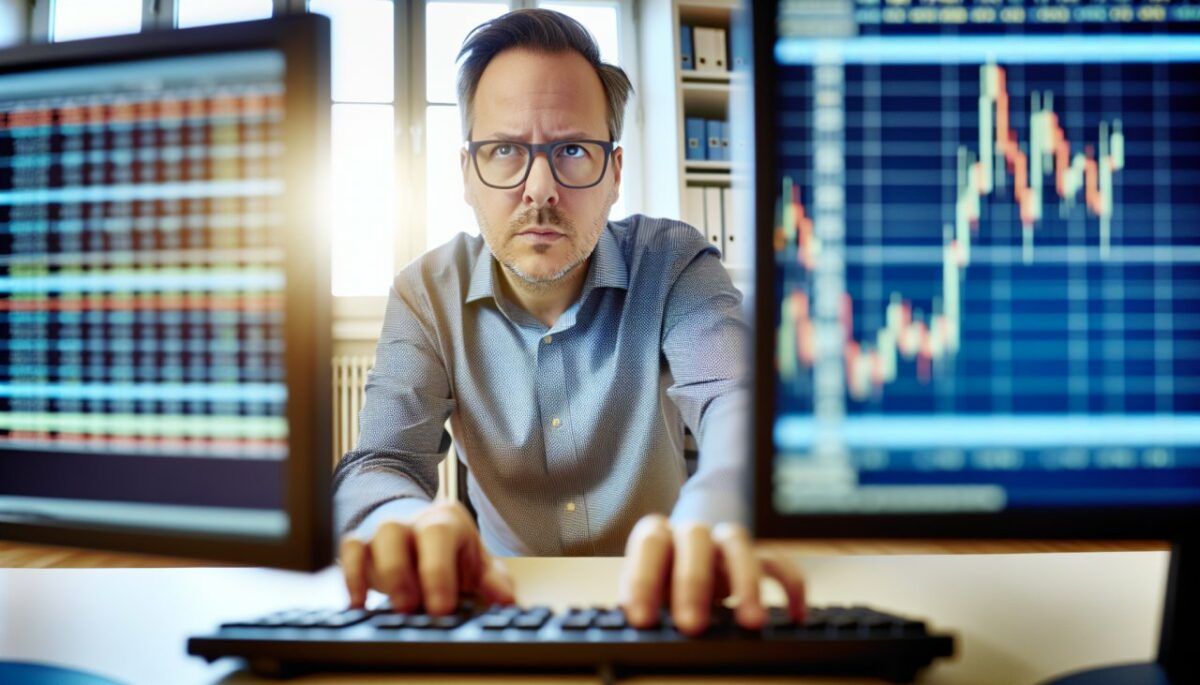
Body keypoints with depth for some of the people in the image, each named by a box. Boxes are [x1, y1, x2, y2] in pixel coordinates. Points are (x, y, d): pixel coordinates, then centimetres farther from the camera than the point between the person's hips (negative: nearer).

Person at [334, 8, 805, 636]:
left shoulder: (675, 265, -9)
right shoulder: (426, 294, -5)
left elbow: (735, 401, -25)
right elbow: (380, 464, -13)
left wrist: (712, 523, -48)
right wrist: (406, 522, -39)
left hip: (657, 604, -1)